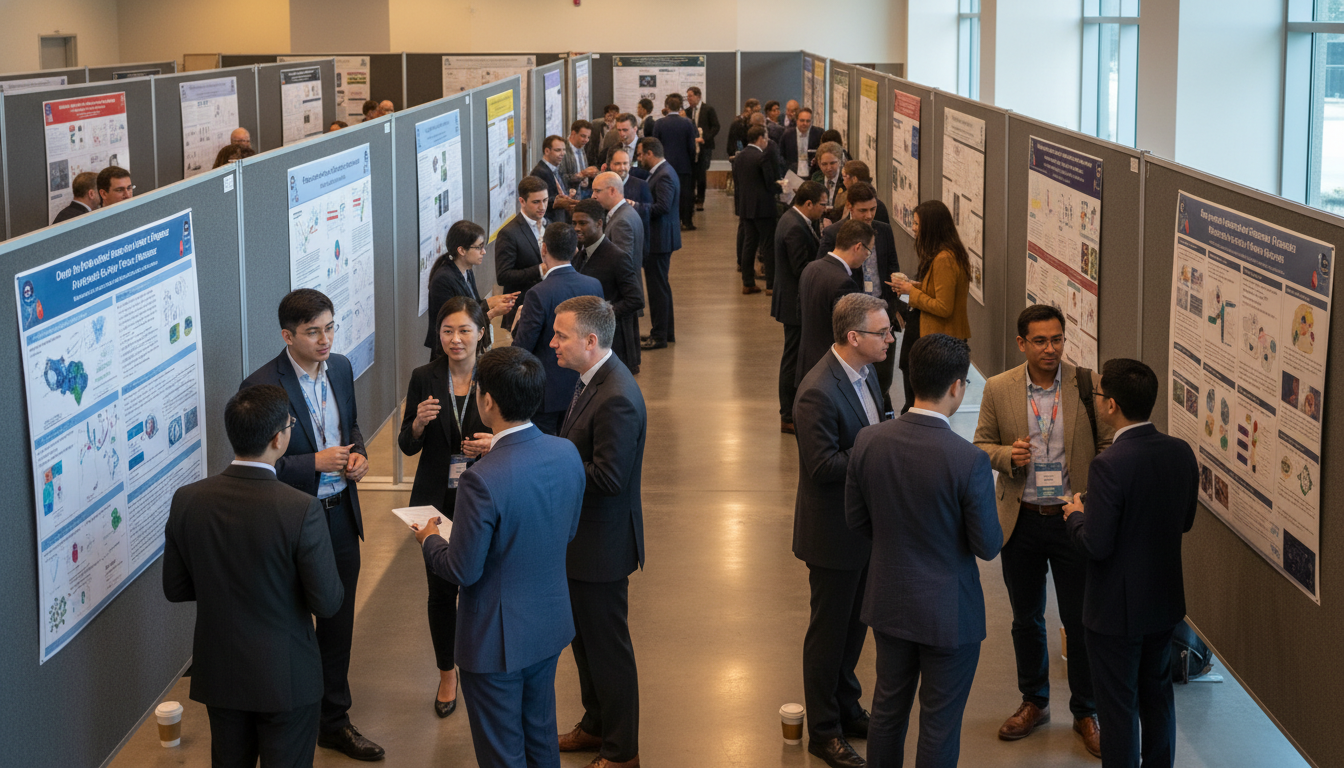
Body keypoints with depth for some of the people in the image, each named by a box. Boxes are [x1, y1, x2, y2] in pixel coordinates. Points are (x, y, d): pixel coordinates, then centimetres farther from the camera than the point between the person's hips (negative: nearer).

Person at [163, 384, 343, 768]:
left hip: (218, 673, 4)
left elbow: (175, 589, 0)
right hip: (285, 676, -4)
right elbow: (327, 603, -17)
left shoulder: (187, 501, -11)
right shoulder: (301, 510, -24)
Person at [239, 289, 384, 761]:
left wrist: (357, 453, -2)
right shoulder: (262, 386, -19)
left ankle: (333, 721, 30)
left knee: (338, 623, 15)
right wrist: (315, 463, -23)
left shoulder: (340, 367, 2)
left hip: (340, 513, 6)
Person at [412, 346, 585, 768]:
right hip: (551, 623, 7)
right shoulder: (567, 453, -8)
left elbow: (463, 570, -21)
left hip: (498, 638, -7)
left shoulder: (483, 479, -30)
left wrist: (429, 541, -1)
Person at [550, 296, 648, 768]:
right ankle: (596, 726, 40)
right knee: (584, 638, 23)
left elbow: (606, 479, -29)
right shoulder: (592, 379, 5)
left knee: (607, 647, 4)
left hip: (601, 543, -10)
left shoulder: (617, 399, -27)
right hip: (583, 536, 10)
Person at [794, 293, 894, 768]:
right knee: (829, 631, 6)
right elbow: (822, 465, -28)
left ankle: (846, 707, 40)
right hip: (833, 532, -9)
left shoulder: (864, 373, 2)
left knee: (856, 622, 22)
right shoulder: (818, 392, -27)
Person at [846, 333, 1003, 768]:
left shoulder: (869, 442, -11)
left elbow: (856, 520, 2)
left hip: (888, 602, 5)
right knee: (940, 722, 11)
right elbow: (988, 546, -16)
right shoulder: (969, 460, -25)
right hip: (949, 613, -5)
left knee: (888, 708, 22)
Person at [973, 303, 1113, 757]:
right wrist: (1007, 455, -16)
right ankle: (1034, 702, 35)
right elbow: (981, 444, 5)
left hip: (1073, 518, -2)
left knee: (1080, 621, 5)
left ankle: (1085, 712, 23)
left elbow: (1108, 445, -2)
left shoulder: (1088, 385, -8)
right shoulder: (998, 389, -4)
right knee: (1026, 618, 16)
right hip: (1021, 520, 2)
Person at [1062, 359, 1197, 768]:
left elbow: (1095, 546, -24)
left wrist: (1075, 515, -5)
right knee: (1157, 692, 23)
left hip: (1117, 609, -7)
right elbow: (1185, 520, 7)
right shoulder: (1181, 453, -5)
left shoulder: (1110, 465, -27)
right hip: (1165, 599, 7)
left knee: (1118, 706, 6)